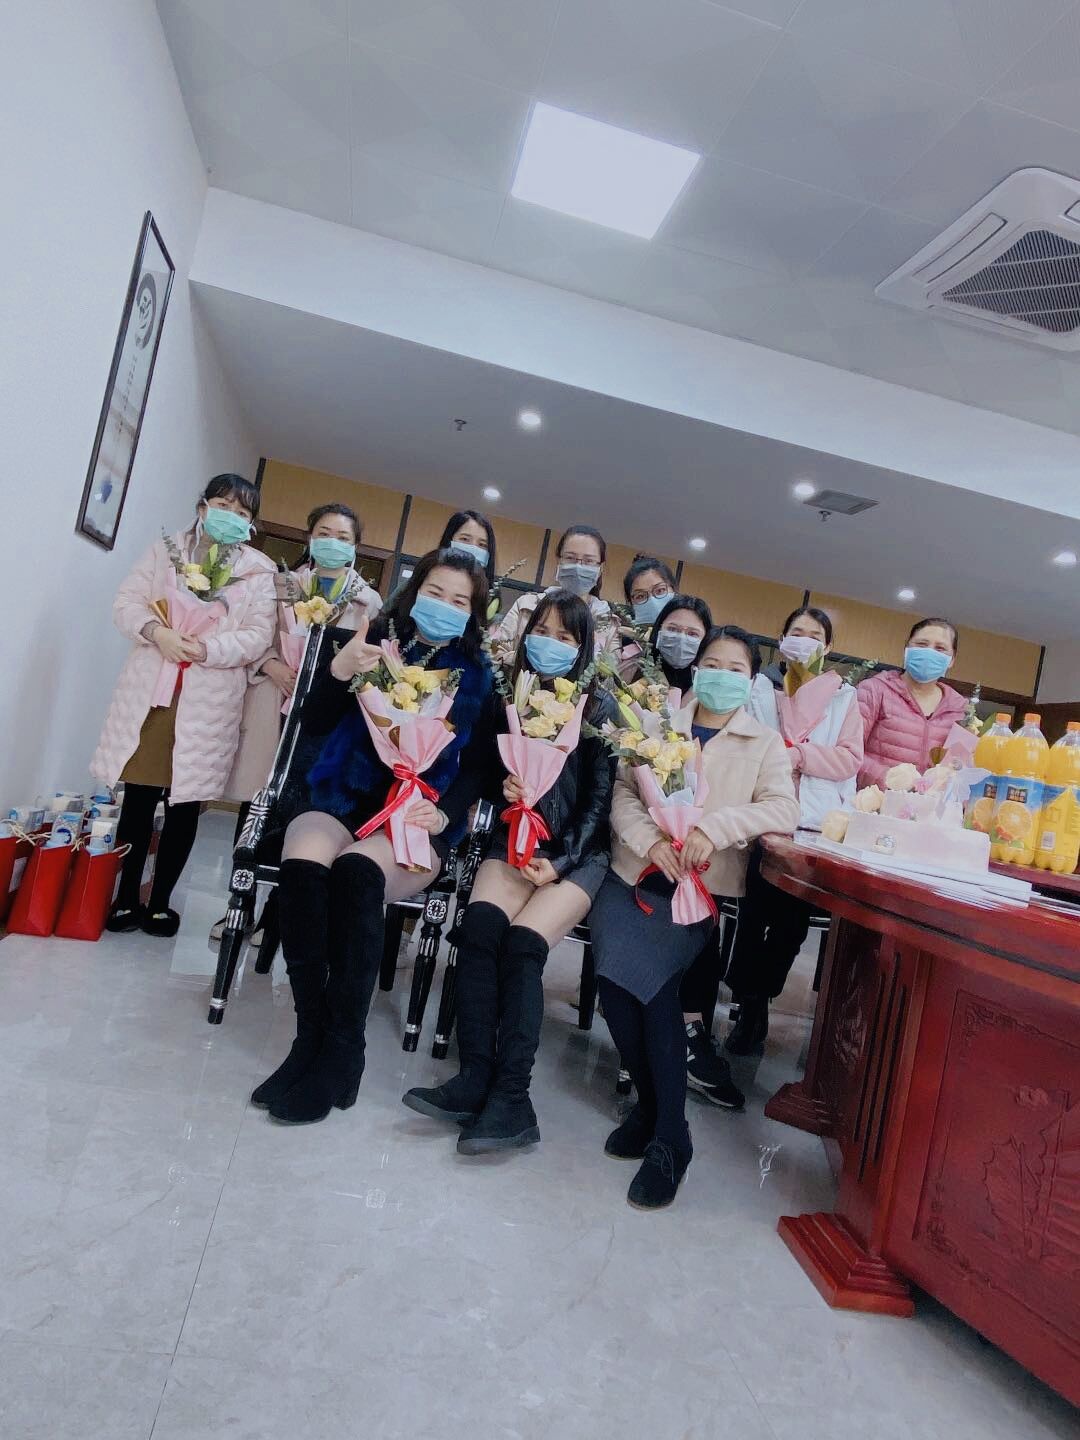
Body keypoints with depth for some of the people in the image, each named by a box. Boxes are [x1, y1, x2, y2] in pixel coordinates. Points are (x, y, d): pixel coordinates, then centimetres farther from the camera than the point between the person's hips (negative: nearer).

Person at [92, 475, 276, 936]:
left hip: (210, 699, -1)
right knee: (138, 797, 6)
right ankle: (125, 899, 18)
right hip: (149, 689, 2)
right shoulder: (164, 551, 10)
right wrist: (156, 631, -16)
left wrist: (207, 648, -19)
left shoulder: (259, 571, 3)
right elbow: (127, 603, 4)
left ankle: (160, 902, 18)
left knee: (184, 804, 6)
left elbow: (258, 636, -5)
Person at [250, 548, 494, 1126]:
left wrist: (444, 813, -15)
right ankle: (310, 1035, -20)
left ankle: (343, 1050, -23)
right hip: (343, 801, 2)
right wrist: (338, 673, -14)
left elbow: (479, 766, 3)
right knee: (303, 863, -32)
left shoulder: (478, 674, 6)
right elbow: (313, 723, 5)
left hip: (418, 823, -1)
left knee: (356, 872, -33)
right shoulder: (376, 639, 8)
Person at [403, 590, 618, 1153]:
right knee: (480, 925, -25)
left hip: (577, 852, -3)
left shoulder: (599, 708, -1)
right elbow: (486, 771, 17)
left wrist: (560, 862, -14)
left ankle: (511, 1096, -22)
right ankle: (476, 1076, -22)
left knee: (523, 941, -26)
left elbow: (600, 798, -4)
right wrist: (503, 786, -6)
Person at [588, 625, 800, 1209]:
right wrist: (651, 840, -12)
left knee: (651, 977, -25)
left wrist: (715, 826, -20)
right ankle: (655, 1107, 3)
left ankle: (668, 1135, -8)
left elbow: (782, 810, -5)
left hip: (703, 886, -2)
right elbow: (623, 792, 7)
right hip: (636, 874, 2)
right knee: (616, 973, -21)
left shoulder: (765, 744, 11)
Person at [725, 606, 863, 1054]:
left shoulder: (843, 698, 9)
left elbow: (850, 761, -2)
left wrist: (796, 755, -14)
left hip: (817, 826, 1)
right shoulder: (762, 689, 10)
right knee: (753, 915, -1)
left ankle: (755, 1003, 19)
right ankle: (750, 1006, 13)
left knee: (792, 920, 5)